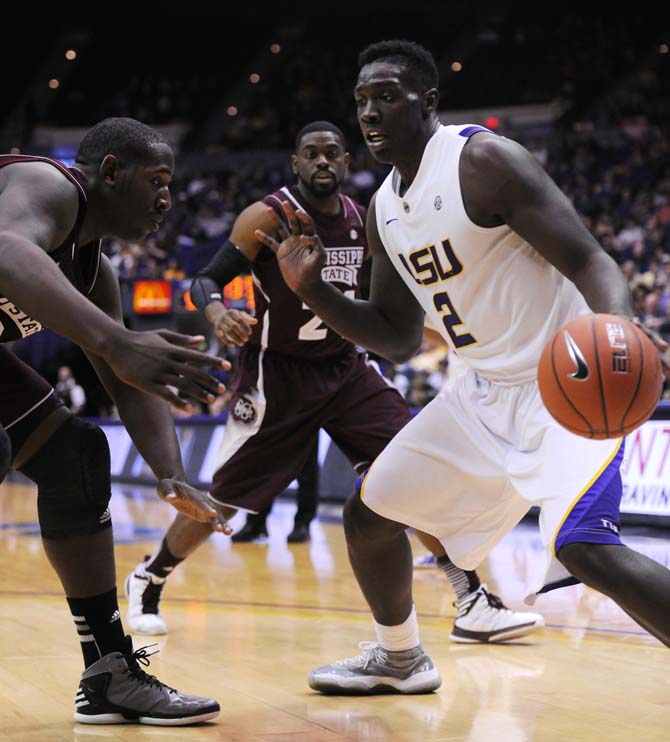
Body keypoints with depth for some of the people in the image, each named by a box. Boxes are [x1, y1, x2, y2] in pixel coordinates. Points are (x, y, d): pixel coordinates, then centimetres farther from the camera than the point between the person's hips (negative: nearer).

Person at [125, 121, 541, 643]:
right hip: (277, 375, -4)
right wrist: (218, 315, -37)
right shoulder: (268, 217, -14)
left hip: (345, 369, 5)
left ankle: (473, 605, -6)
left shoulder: (362, 220, 3)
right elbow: (207, 280, -14)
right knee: (222, 500, 1)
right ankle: (148, 581, 28)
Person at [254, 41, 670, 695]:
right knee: (368, 513, 13)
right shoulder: (384, 209, 8)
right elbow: (398, 340, 14)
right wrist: (310, 289, 2)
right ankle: (399, 659, 39)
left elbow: (589, 261, -23)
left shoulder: (482, 161, -17)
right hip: (485, 390, 9)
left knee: (584, 547, -29)